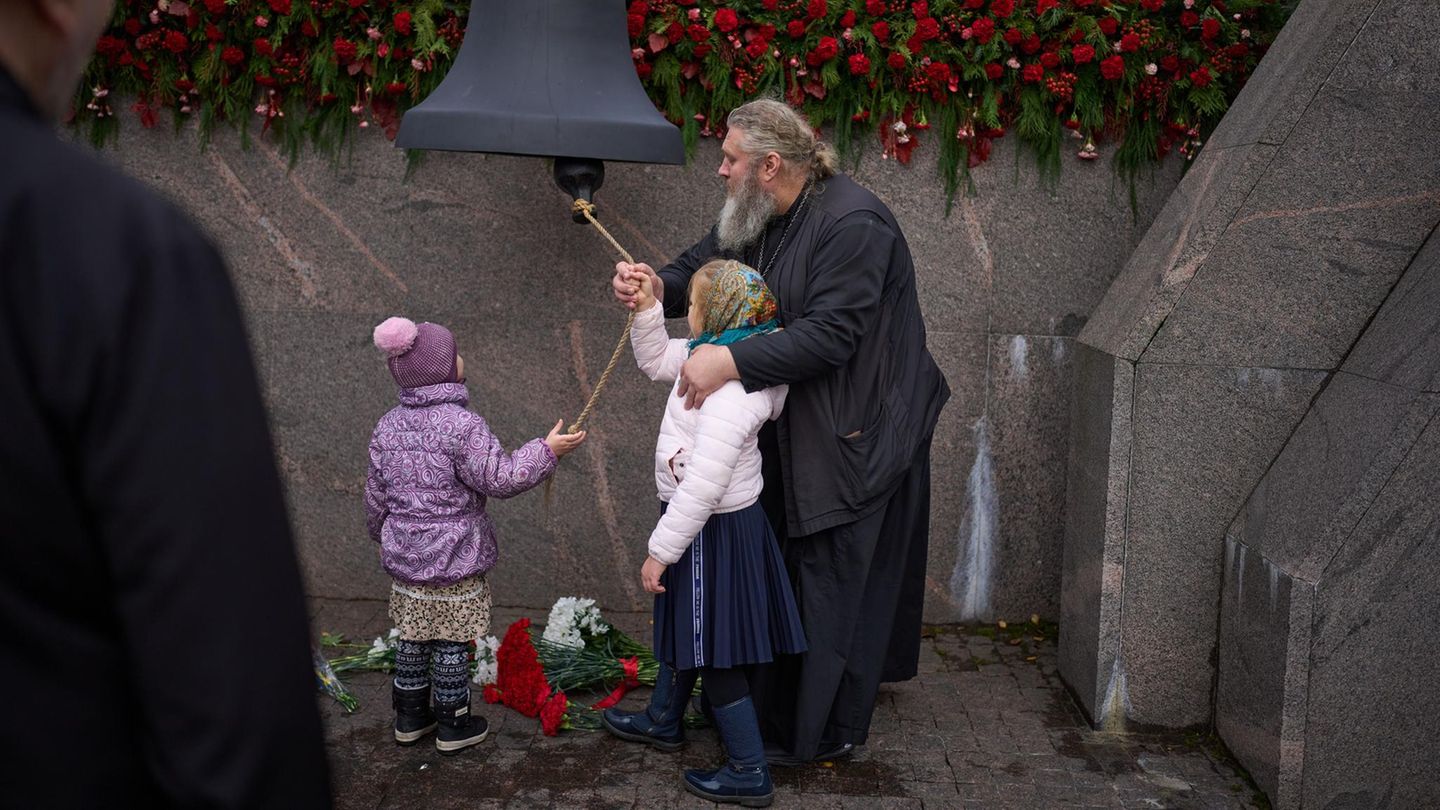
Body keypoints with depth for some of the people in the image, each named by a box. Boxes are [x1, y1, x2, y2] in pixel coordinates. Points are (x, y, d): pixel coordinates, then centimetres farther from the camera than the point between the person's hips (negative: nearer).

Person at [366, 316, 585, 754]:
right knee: (451, 644, 7)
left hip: (404, 555, 6)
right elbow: (499, 479, -19)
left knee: (412, 637, 18)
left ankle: (409, 717, 30)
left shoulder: (387, 427, 2)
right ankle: (453, 725, 19)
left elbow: (376, 494, 10)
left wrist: (382, 533, 26)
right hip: (455, 559, -6)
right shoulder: (461, 425, -21)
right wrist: (546, 450, -12)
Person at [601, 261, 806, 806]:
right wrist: (646, 308, 2)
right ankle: (663, 721, 50)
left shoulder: (731, 394, -31)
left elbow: (701, 487, -31)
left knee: (714, 652, 3)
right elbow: (656, 361, 18)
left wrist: (661, 551, -23)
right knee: (683, 628, 27)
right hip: (705, 519, 10)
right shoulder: (711, 353, -1)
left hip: (715, 529, -10)